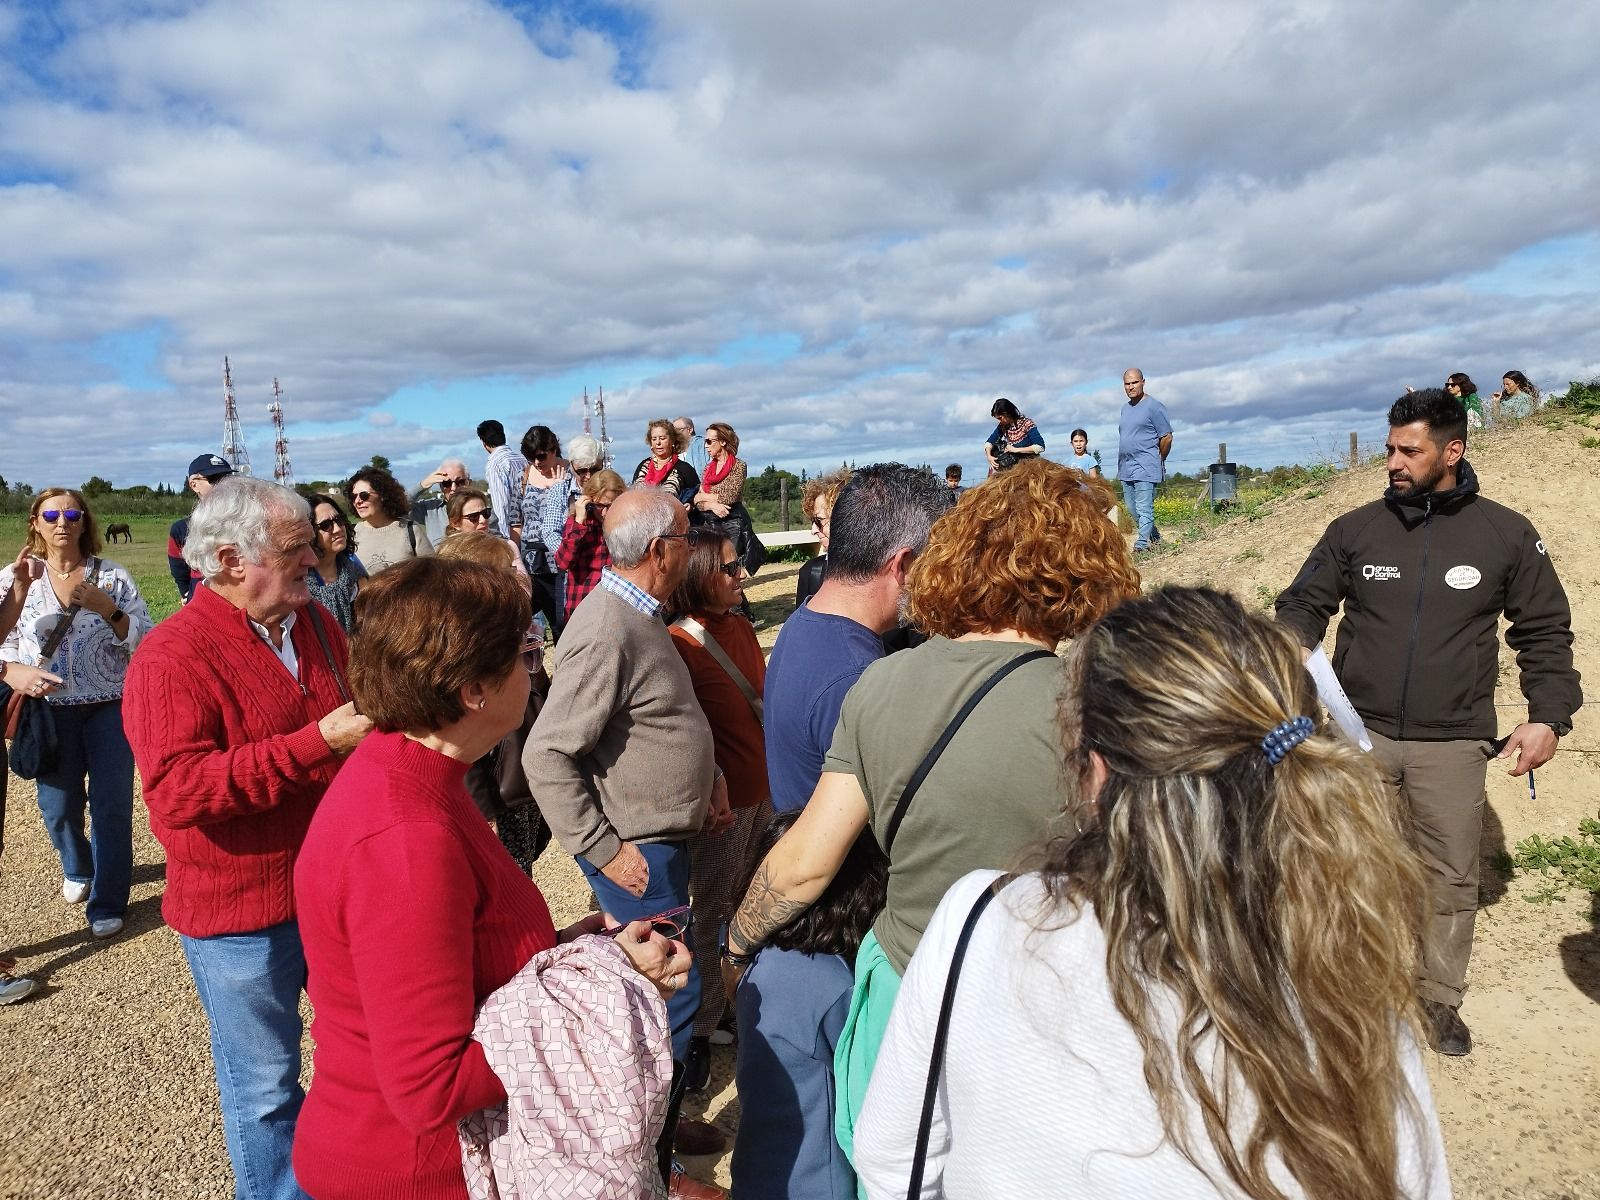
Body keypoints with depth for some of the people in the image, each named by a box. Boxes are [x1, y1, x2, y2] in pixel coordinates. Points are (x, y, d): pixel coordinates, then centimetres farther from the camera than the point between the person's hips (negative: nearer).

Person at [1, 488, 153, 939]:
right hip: (50, 710, 2)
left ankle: (108, 903, 17)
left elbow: (146, 641, -6)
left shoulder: (113, 576, -3)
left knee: (111, 806, 1)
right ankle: (77, 869, 44)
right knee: (58, 806, 13)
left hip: (111, 707, -2)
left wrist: (108, 610, -21)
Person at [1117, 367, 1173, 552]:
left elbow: (1167, 438, -7)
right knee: (1131, 508, 14)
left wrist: (1159, 461, 3)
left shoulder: (1154, 406, -8)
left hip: (1145, 468, -8)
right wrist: (1121, 466, 18)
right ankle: (1154, 536, 29)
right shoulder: (1125, 408, 16)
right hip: (1125, 469, 8)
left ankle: (1142, 544, -9)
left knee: (1144, 509, -10)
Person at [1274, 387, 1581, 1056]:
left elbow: (1545, 632, 7)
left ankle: (1439, 1001, 27)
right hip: (1360, 733, 0)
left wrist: (1549, 717, -3)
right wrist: (1293, 647, -14)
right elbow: (1304, 604, 7)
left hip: (1453, 744, 0)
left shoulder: (1507, 536, 1)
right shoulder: (1355, 530, 1)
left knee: (1451, 879, 9)